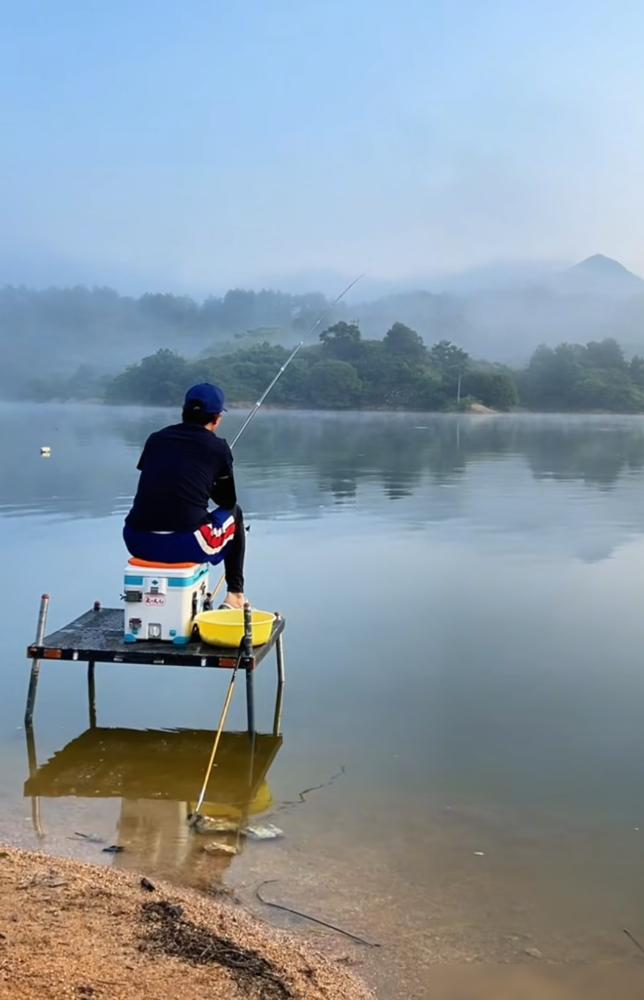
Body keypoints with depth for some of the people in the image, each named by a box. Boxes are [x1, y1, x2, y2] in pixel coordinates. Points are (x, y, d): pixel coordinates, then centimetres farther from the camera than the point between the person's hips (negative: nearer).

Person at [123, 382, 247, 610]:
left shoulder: (156, 438, 13)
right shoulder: (218, 448, 5)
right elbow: (228, 501, 16)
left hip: (137, 543, 4)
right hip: (185, 546, -4)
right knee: (234, 514, 26)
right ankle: (235, 595, 27)